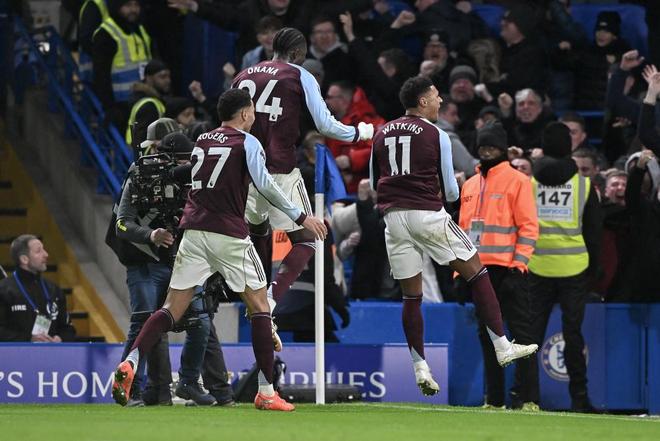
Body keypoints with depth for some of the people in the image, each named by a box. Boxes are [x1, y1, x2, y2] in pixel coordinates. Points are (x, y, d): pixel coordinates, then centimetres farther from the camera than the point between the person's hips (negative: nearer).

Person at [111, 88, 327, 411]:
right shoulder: (247, 143, -1)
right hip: (229, 234, -5)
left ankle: (129, 363, -16)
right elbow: (264, 184, -11)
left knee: (172, 309, 6)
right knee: (259, 305, 7)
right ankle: (266, 393, 3)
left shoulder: (201, 141, 16)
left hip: (193, 230, 5)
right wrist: (300, 217, -8)